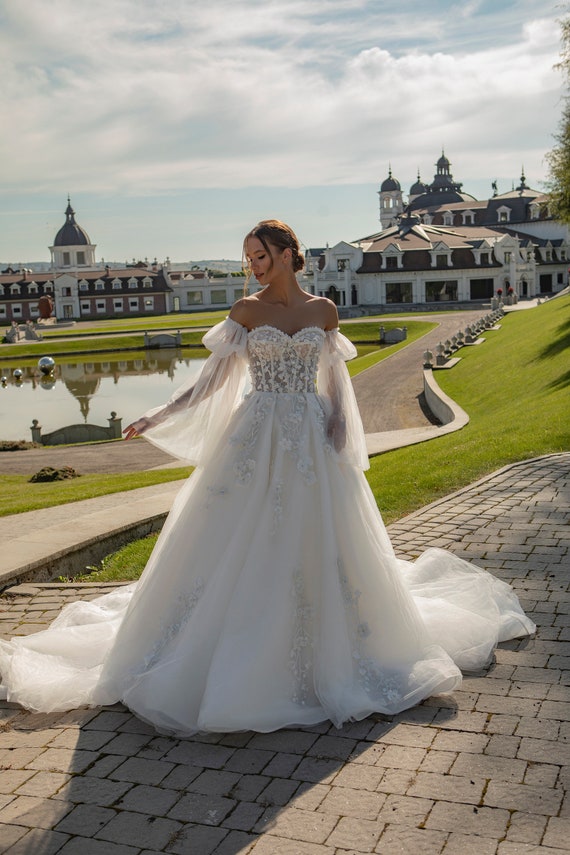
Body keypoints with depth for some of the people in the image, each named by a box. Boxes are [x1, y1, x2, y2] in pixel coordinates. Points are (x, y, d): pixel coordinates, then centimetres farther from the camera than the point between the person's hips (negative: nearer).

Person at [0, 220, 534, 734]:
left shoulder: (323, 310, 6)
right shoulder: (246, 311, 2)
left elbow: (334, 379, 13)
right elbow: (214, 379, -1)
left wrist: (339, 424, -5)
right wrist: (157, 418, -9)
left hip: (313, 442, 1)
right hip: (256, 440, -1)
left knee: (319, 547, 4)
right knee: (237, 547, -2)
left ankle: (328, 655, 24)